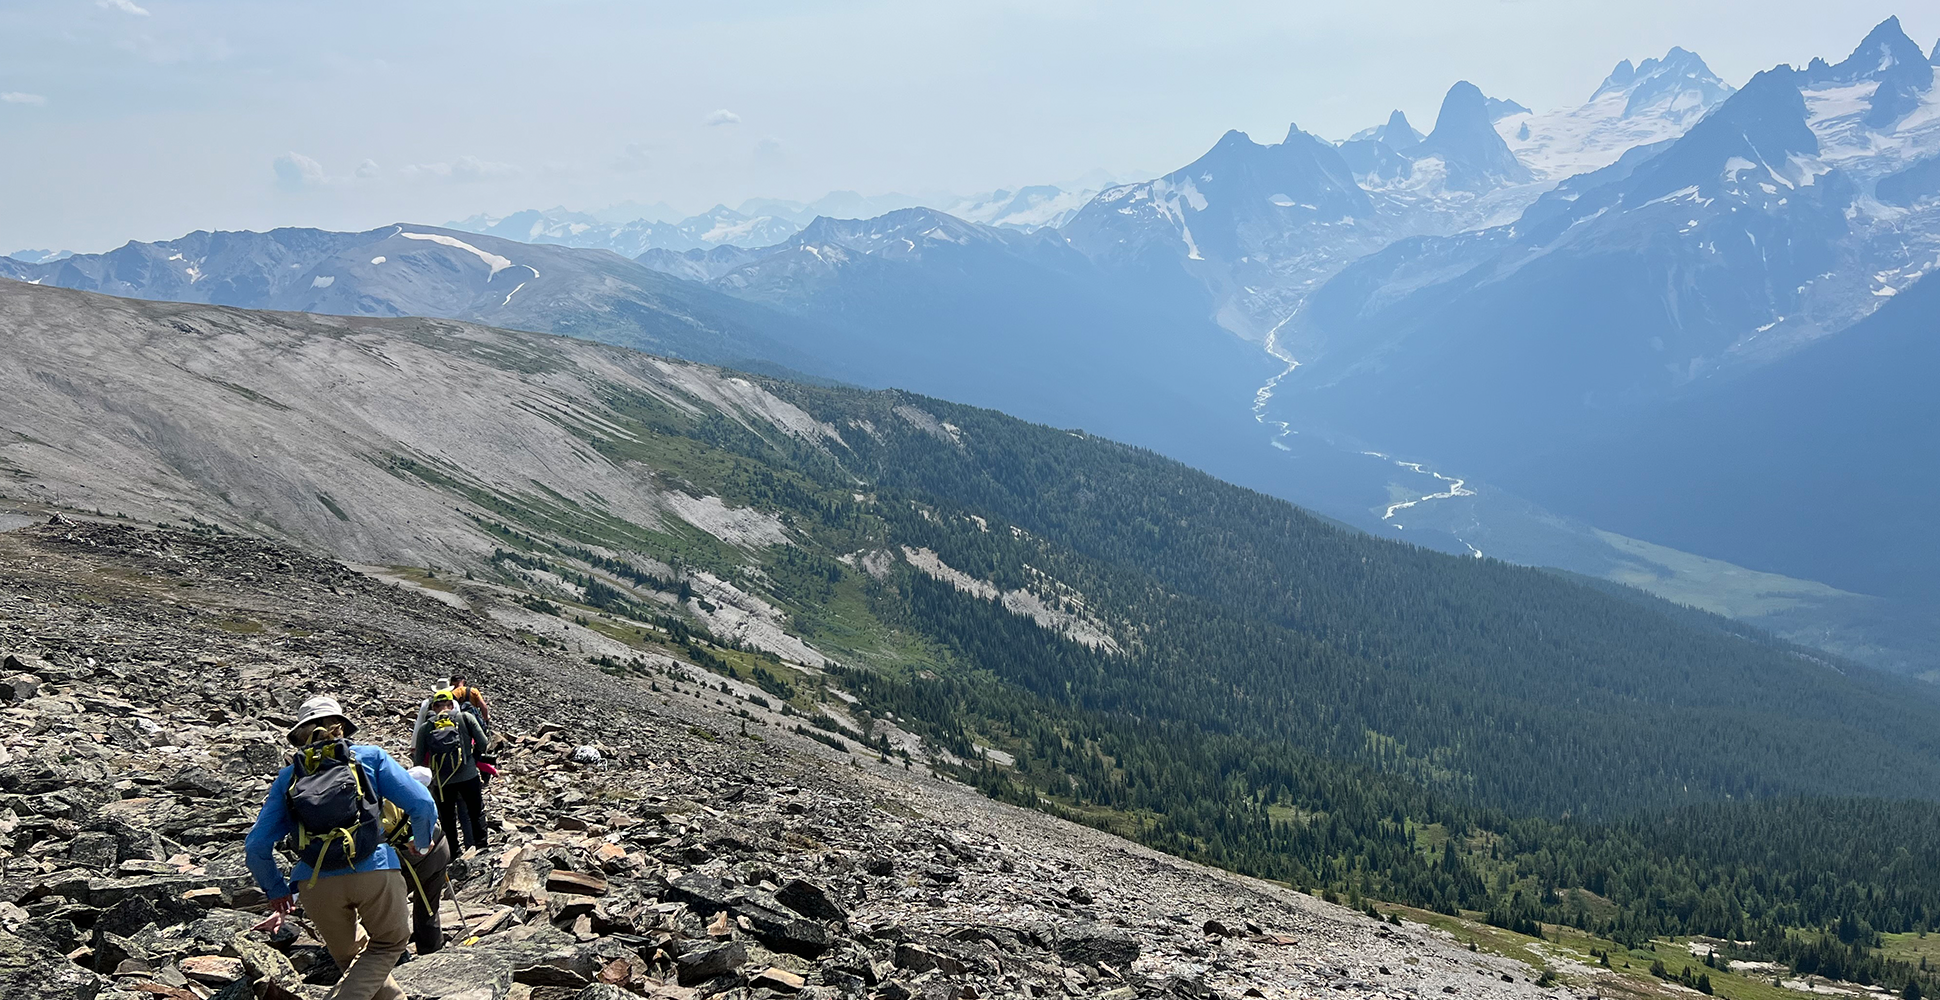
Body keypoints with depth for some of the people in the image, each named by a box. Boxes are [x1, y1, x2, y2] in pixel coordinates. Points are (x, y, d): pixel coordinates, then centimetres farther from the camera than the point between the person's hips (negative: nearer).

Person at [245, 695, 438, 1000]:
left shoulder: (288, 775, 17)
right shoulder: (370, 756, 11)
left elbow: (256, 846, 12)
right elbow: (423, 805, 2)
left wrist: (276, 892, 26)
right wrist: (422, 842, 22)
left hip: (314, 884, 2)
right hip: (374, 870, -2)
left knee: (351, 956, 26)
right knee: (389, 943, 20)